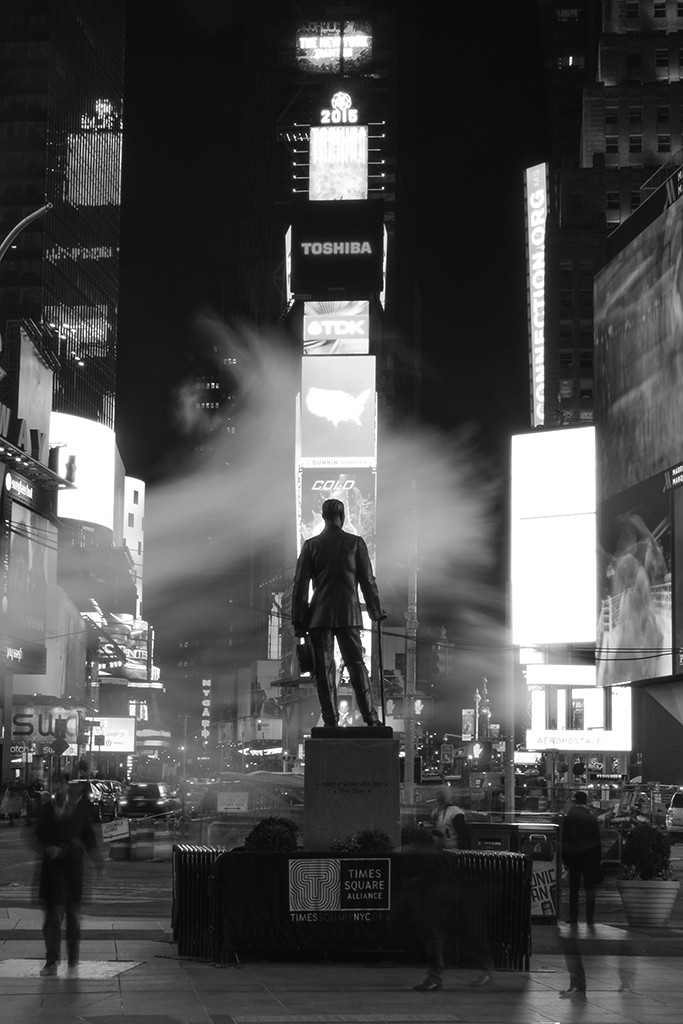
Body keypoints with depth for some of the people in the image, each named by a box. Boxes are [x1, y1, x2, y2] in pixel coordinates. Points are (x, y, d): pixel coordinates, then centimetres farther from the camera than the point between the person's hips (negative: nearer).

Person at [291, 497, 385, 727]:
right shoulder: (355, 543, 1)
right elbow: (367, 581, 3)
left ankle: (330, 720, 1)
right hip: (349, 613, 0)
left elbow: (300, 585, 1)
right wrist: (376, 611, 15)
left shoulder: (311, 545, 3)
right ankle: (370, 717, -4)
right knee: (356, 665, 3)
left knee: (324, 669, 4)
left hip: (319, 614, 0)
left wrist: (298, 621, 5)